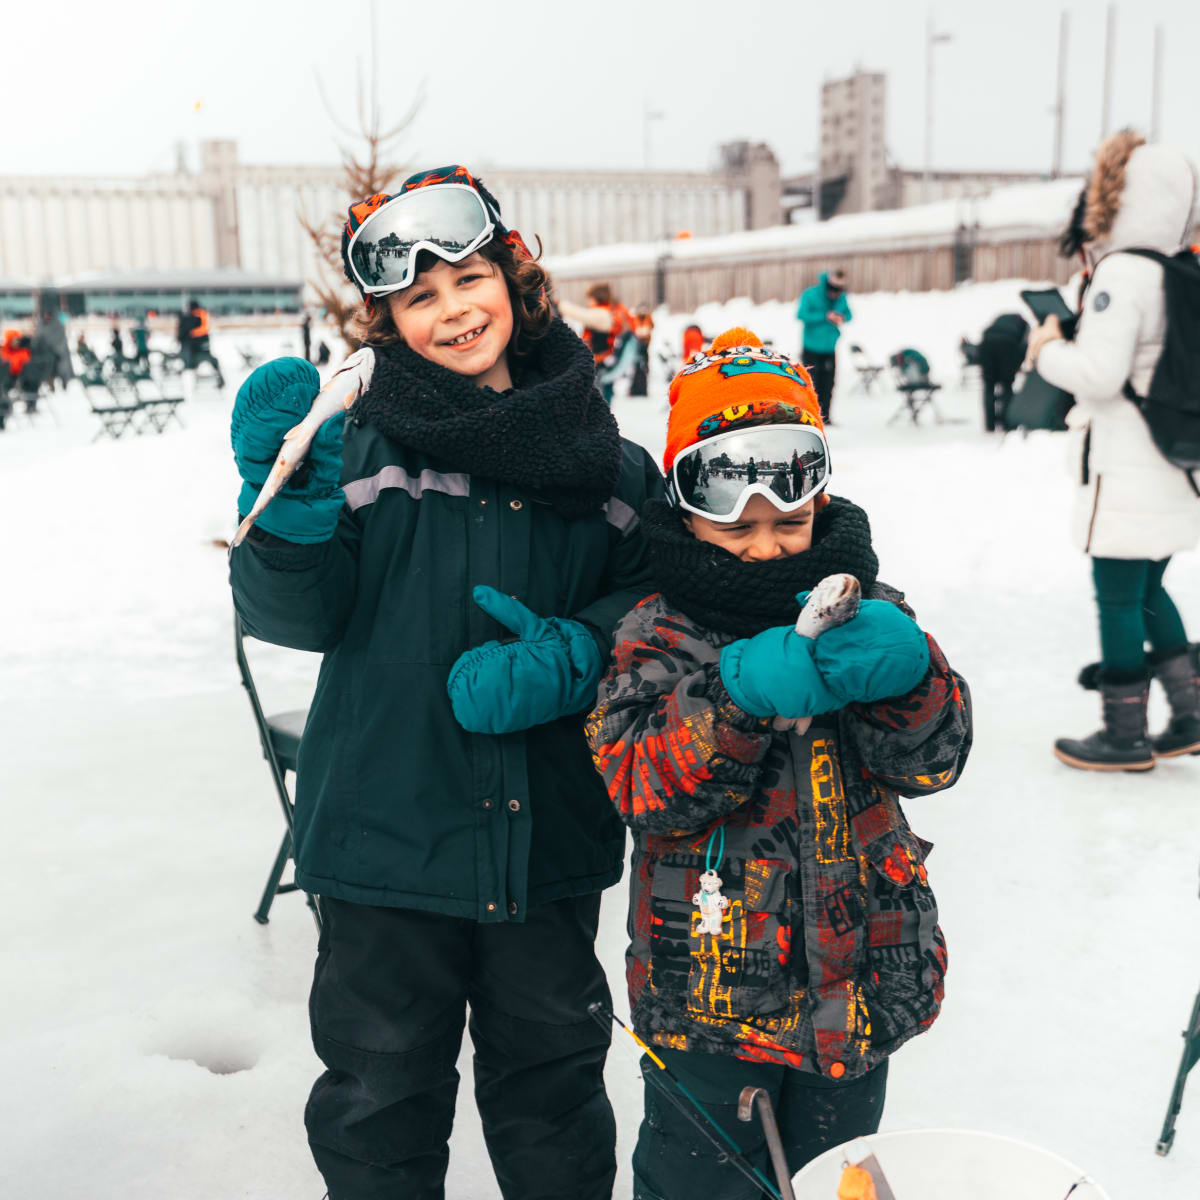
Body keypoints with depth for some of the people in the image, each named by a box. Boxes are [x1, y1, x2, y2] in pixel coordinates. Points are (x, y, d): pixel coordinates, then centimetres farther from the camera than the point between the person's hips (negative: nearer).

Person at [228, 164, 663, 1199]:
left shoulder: (595, 449, 0)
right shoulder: (362, 438, -6)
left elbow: (653, 594, 5)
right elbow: (297, 614, -10)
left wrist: (571, 657, -13)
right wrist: (290, 508, -28)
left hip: (549, 829, 2)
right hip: (389, 818, -1)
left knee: (553, 1074, 20)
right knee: (381, 1086, 14)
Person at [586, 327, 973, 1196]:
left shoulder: (864, 612, -1)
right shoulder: (656, 641, -9)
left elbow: (933, 760, -8)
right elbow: (645, 791, -19)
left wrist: (903, 672, -29)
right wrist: (734, 698, -34)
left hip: (856, 981, 3)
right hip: (709, 987, -2)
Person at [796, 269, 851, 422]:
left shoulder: (841, 297, 1)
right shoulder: (810, 294, -12)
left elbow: (848, 313, 16)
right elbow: (801, 314, -19)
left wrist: (842, 318, -9)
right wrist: (825, 316, -24)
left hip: (830, 347, 4)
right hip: (811, 347, -4)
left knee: (828, 384, 1)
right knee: (812, 382, -4)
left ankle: (824, 417, 9)